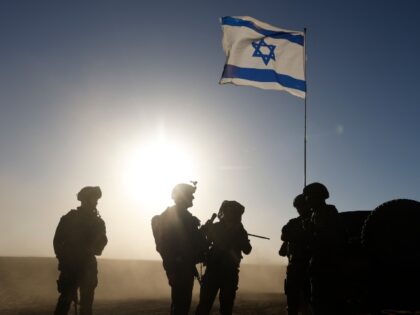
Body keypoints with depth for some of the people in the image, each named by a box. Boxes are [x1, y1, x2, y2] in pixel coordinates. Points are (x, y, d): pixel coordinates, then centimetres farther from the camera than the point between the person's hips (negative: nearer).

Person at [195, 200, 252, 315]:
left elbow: (247, 250, -4)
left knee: (227, 306, 7)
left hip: (230, 273, 2)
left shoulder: (240, 231, 7)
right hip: (213, 270, -2)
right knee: (205, 304, -7)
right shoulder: (216, 227, 3)